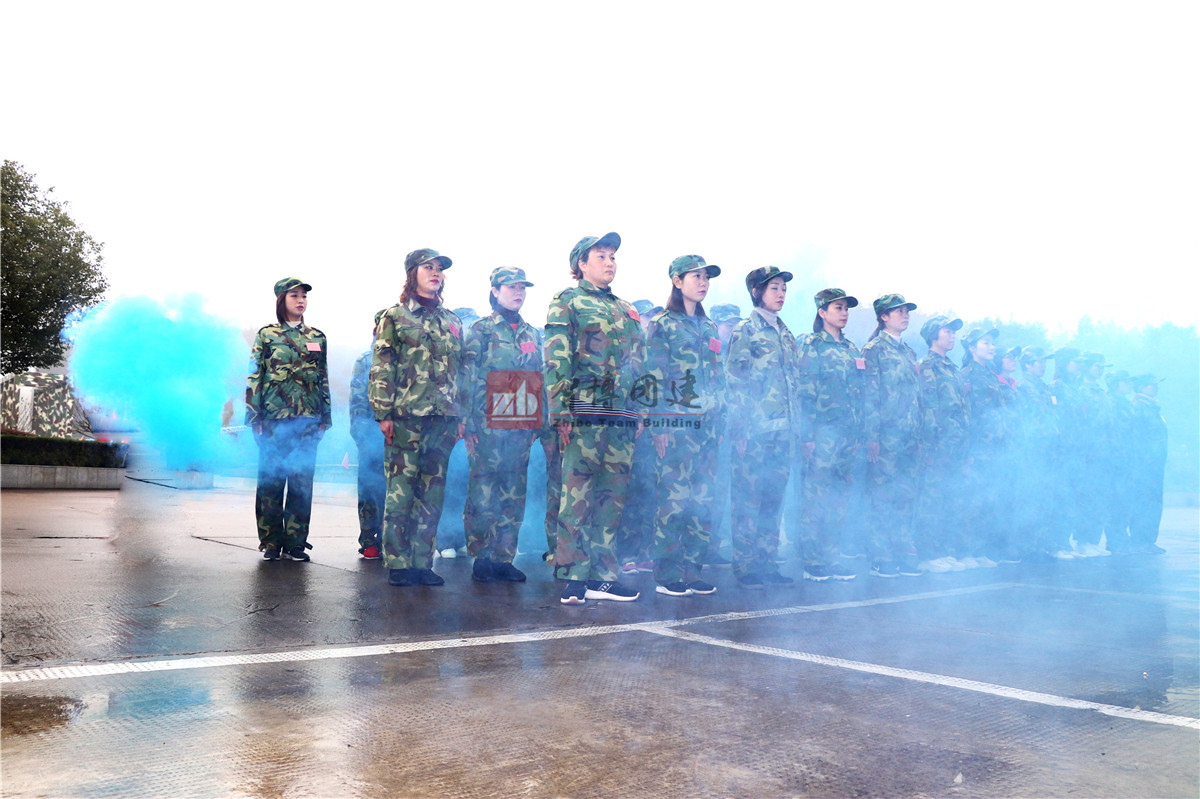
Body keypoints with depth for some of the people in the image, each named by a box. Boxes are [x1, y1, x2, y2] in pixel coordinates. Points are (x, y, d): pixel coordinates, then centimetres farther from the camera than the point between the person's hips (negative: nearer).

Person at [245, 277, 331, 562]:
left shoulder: (317, 337, 13)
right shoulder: (266, 335, 5)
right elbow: (254, 377, 2)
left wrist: (325, 417, 9)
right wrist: (255, 416, -5)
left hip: (307, 419, 2)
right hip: (274, 417, -2)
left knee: (302, 481, 2)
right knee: (271, 478, 2)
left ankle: (296, 542, 9)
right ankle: (271, 542, 11)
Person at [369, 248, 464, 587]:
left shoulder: (452, 321, 18)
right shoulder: (395, 316, 4)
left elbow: (462, 371, 18)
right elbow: (381, 369, -2)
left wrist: (462, 417, 12)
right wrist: (383, 414, -10)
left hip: (443, 418, 5)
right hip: (406, 415, -4)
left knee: (433, 493, 5)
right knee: (401, 490, -3)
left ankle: (422, 562, 11)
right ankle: (397, 564, 3)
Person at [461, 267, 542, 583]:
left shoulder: (532, 334, 17)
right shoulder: (481, 330, 1)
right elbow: (468, 379, -3)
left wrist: (539, 423, 15)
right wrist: (468, 425, -9)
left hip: (522, 426, 5)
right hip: (489, 425, -5)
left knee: (515, 495, 6)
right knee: (483, 494, -3)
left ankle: (504, 558, 13)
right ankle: (482, 558, 6)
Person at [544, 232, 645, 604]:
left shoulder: (627, 310, 23)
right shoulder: (567, 301, 4)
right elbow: (556, 361, -5)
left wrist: (639, 413, 17)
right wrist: (561, 411, -14)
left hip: (623, 418, 6)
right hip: (585, 413, -6)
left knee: (612, 498, 6)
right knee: (578, 496, -6)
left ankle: (602, 576, 12)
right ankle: (575, 577, -1)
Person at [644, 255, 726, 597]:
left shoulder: (709, 327, 18)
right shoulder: (661, 325, -1)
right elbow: (654, 377, -7)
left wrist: (719, 422, 15)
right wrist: (659, 426, -13)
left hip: (707, 425, 6)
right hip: (676, 423, -6)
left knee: (703, 501, 6)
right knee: (673, 499, -6)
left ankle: (692, 571, 14)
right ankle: (667, 576, 2)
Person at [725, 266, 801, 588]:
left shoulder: (785, 334, 18)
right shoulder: (745, 331, -3)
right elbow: (734, 383, -8)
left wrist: (796, 425, 14)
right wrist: (740, 429, -14)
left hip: (783, 429, 7)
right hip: (755, 429, -7)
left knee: (773, 499, 9)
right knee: (748, 499, -3)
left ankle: (767, 563, 16)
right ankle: (745, 567, 4)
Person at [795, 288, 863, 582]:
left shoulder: (850, 348, 17)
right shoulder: (811, 346, -2)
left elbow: (858, 393, 18)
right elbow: (804, 393, -8)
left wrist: (858, 434, 13)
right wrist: (807, 436, -14)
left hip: (848, 433, 6)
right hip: (823, 431, -6)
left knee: (840, 498, 8)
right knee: (815, 496, -4)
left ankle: (833, 559, 15)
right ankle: (812, 563, 3)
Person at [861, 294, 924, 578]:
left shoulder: (909, 352, 19)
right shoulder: (874, 349, -3)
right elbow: (869, 395, -9)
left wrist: (919, 433, 16)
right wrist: (872, 437, -15)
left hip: (910, 437, 7)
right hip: (886, 436, -7)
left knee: (906, 497, 7)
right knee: (883, 497, -4)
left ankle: (903, 555, 14)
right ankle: (881, 558, 2)